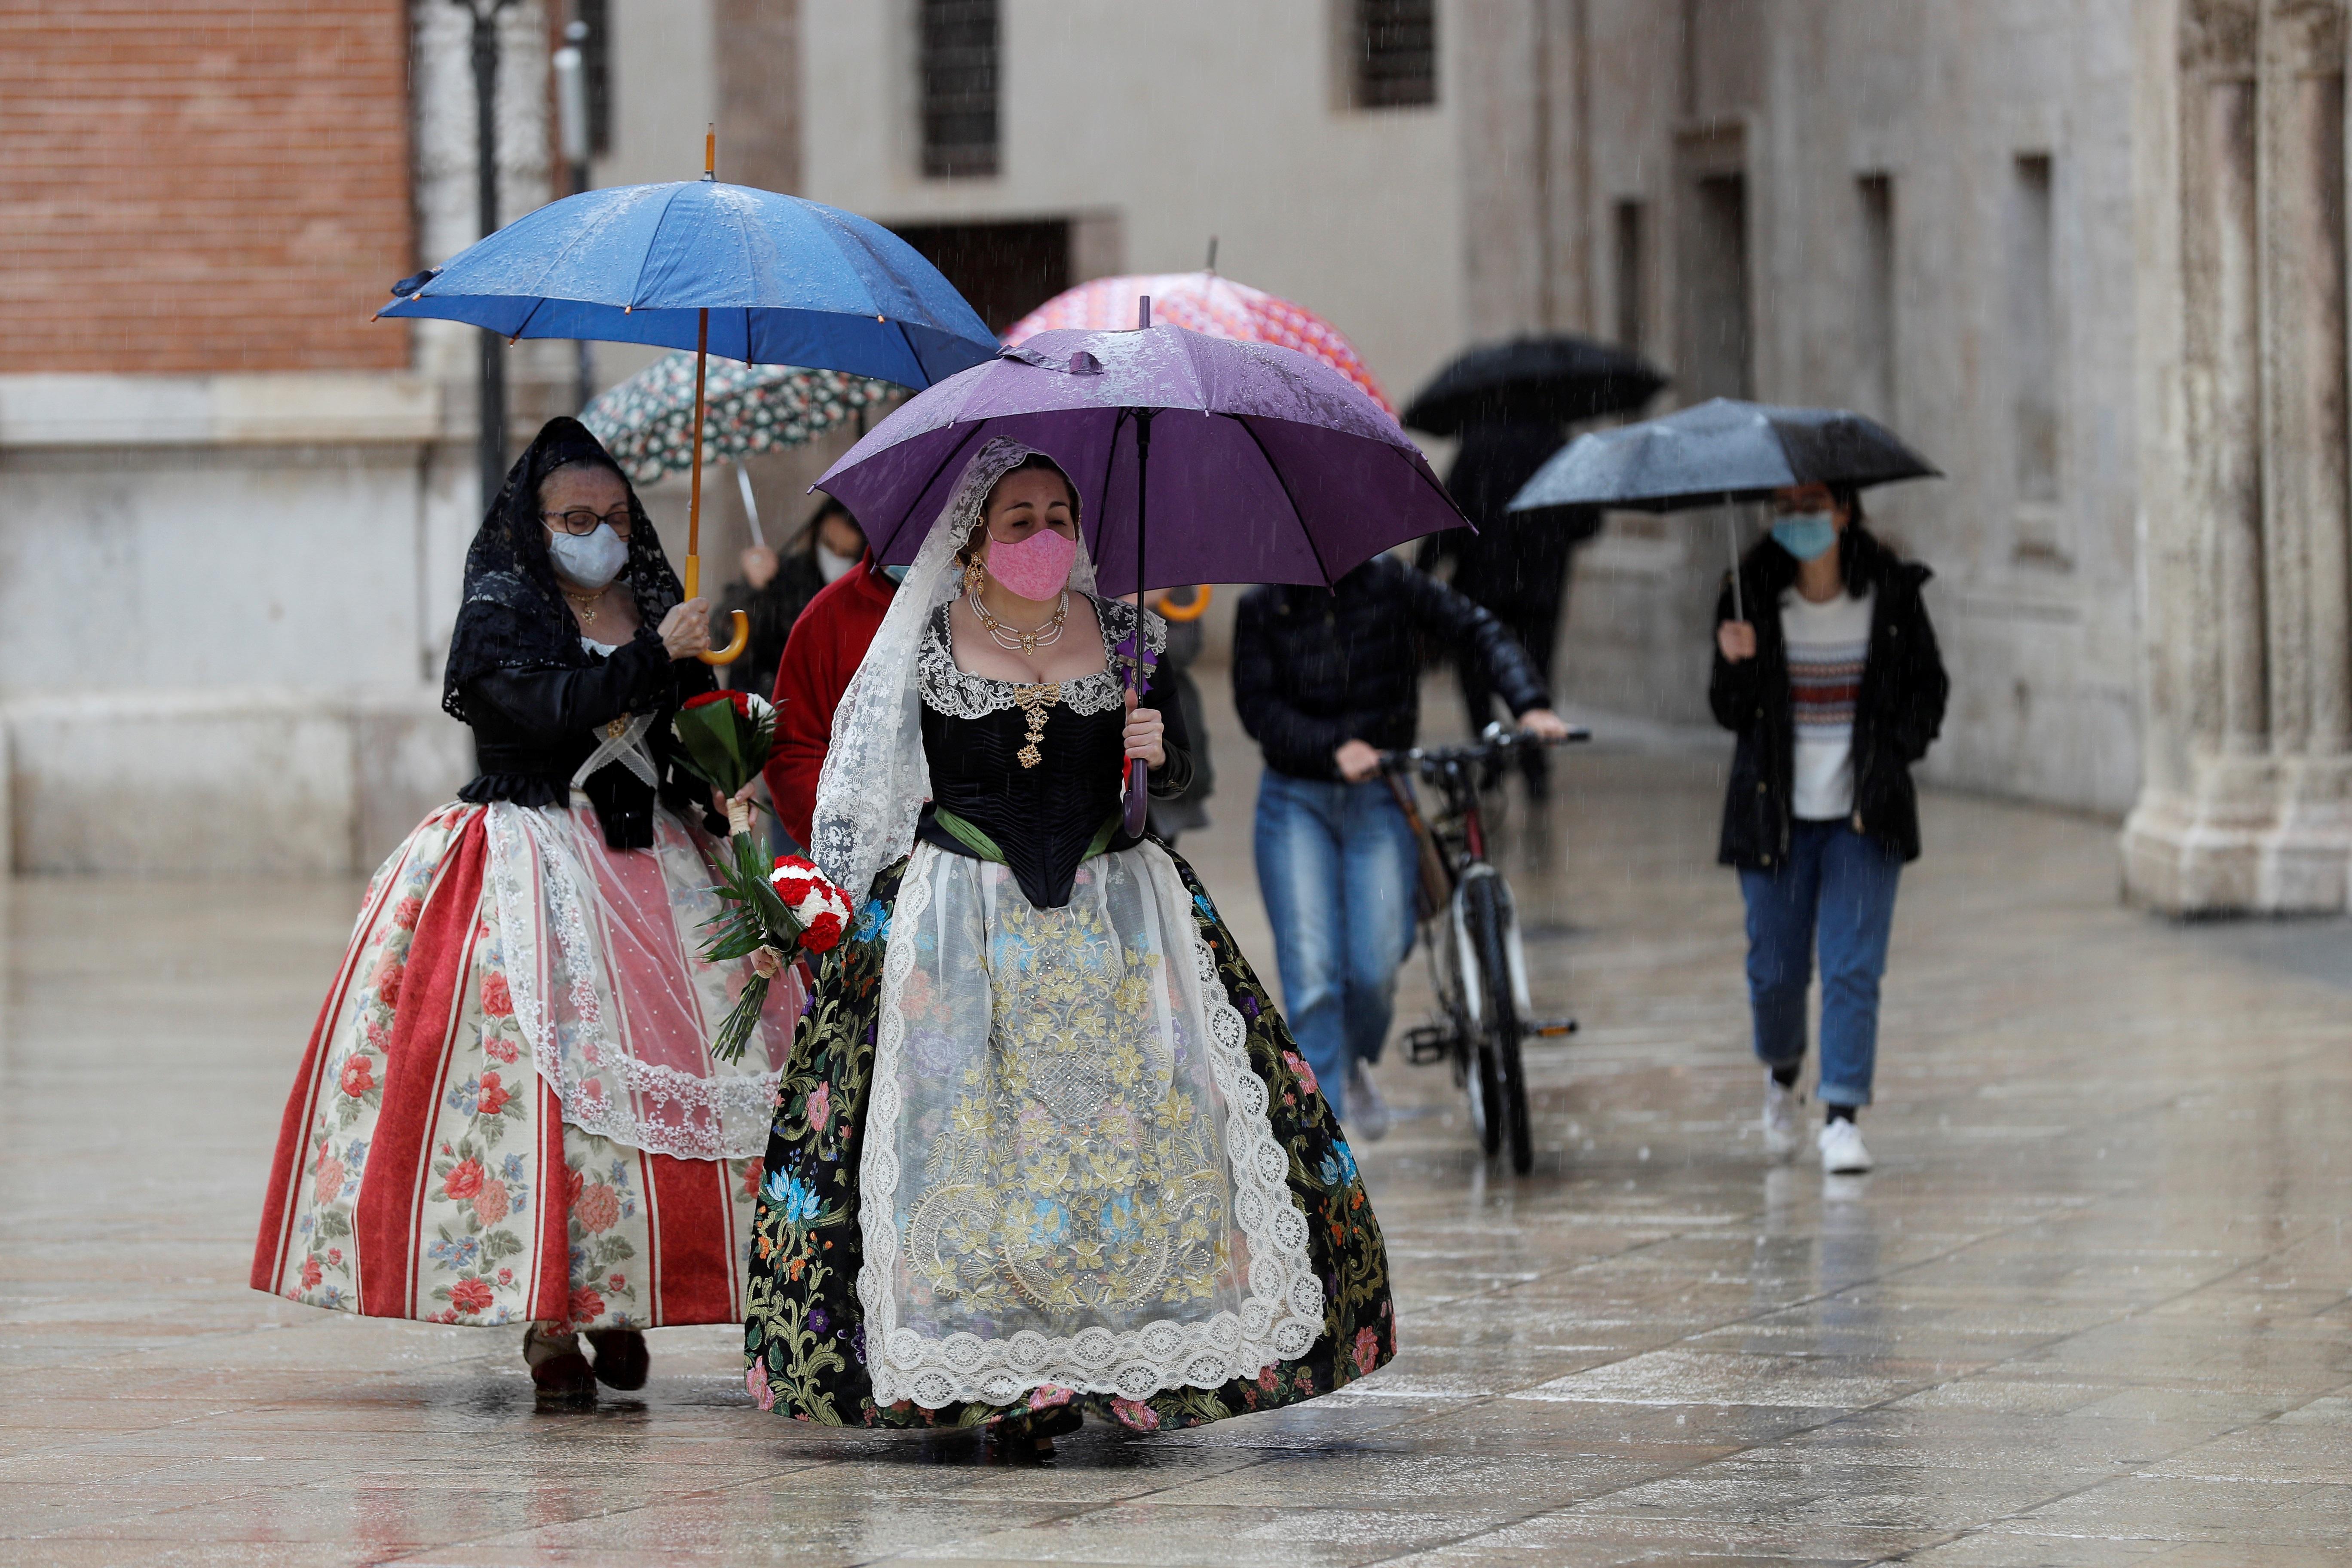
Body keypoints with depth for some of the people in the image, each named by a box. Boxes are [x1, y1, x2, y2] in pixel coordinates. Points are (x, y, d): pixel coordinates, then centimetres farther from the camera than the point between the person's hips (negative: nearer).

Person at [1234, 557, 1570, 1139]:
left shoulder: (1387, 582, -1)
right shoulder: (1262, 609, -1)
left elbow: (1476, 632, -3)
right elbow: (1258, 708, -9)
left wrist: (1530, 704, -18)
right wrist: (1335, 747, -24)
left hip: (1378, 801, 1)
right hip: (1296, 802, -1)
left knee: (1377, 970, -6)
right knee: (1311, 974, -10)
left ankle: (1353, 1064, 27)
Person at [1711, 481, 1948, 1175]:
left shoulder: (1890, 592, -3)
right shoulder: (1754, 596, -3)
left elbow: (1929, 687, 8)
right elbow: (1730, 713, -2)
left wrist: (1893, 753, -6)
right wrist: (1736, 665, -22)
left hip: (1863, 814, -1)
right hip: (1777, 812, 1)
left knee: (1853, 968, -8)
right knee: (1776, 972, 4)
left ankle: (1842, 1118, -5)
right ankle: (1781, 1074, 35)